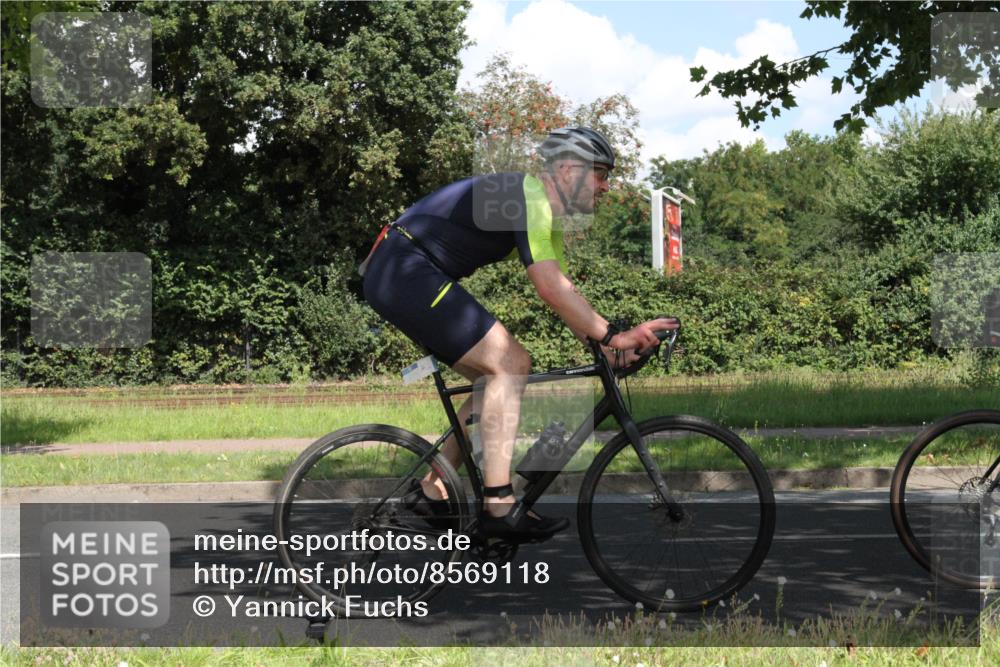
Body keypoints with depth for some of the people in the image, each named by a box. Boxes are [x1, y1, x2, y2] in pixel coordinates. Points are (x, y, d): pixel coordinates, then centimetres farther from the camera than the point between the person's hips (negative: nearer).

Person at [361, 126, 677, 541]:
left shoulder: (547, 214, 16)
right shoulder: (529, 198, -16)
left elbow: (562, 293, 13)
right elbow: (551, 289, -26)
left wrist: (602, 344, 0)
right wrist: (611, 336, -25)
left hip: (397, 279, 11)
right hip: (405, 272, -11)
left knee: (499, 377, 12)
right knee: (510, 364, -16)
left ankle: (432, 492, 16)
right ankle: (499, 507, -19)